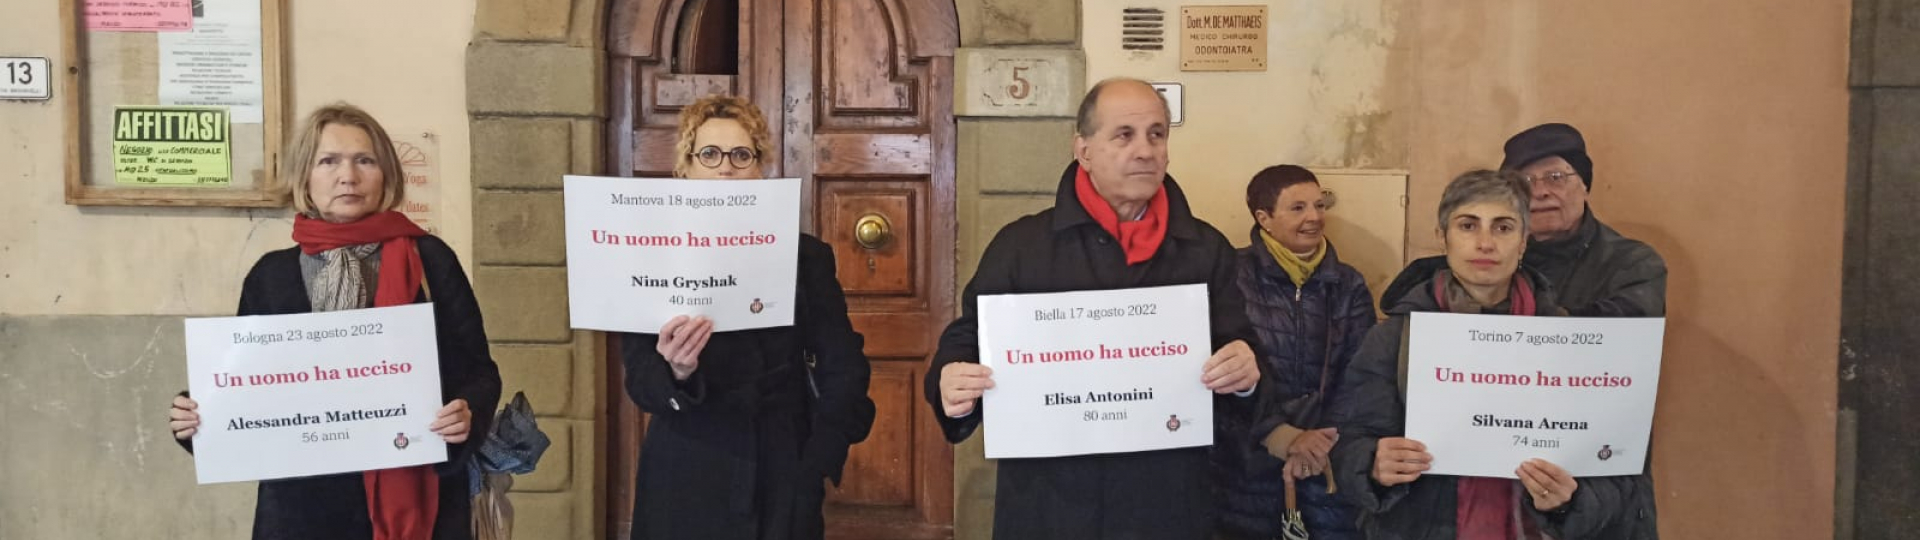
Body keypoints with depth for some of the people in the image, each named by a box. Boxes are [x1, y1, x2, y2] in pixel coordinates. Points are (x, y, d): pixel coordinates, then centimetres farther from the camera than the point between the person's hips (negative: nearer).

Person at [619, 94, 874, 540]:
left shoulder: (805, 256, 2)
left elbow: (844, 369, 1)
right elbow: (639, 378, -8)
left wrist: (816, 464, -8)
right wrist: (676, 374, -29)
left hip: (784, 481, 1)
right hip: (685, 484, 0)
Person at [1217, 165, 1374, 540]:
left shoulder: (1349, 286, 8)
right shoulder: (1234, 276, -4)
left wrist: (1323, 441, -13)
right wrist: (1280, 436, -19)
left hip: (1327, 451, 3)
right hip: (1251, 450, -3)